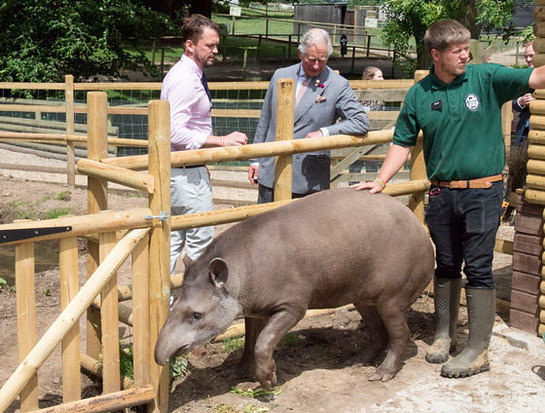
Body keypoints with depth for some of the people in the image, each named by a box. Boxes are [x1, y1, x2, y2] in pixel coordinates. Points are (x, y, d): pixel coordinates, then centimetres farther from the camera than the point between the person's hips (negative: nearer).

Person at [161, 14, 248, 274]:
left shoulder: (189, 75, 14)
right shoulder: (185, 80, -18)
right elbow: (176, 133, -27)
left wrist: (202, 162, 25)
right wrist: (221, 141, -26)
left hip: (179, 170, 10)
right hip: (187, 174, -10)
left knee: (173, 238, 15)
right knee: (201, 238, -2)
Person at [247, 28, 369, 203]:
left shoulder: (338, 85, -4)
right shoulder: (280, 76, 7)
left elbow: (361, 123, -7)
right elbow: (265, 121, 13)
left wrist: (325, 132, -19)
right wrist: (255, 160, 13)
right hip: (270, 174, 4)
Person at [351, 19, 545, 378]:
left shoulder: (486, 78, -4)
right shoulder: (419, 94, 2)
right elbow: (403, 143, 7)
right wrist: (380, 181, -1)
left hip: (483, 191, -3)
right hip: (442, 193, 3)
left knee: (478, 269, -1)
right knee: (446, 265, 15)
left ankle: (479, 351, 9)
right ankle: (445, 333, 32)